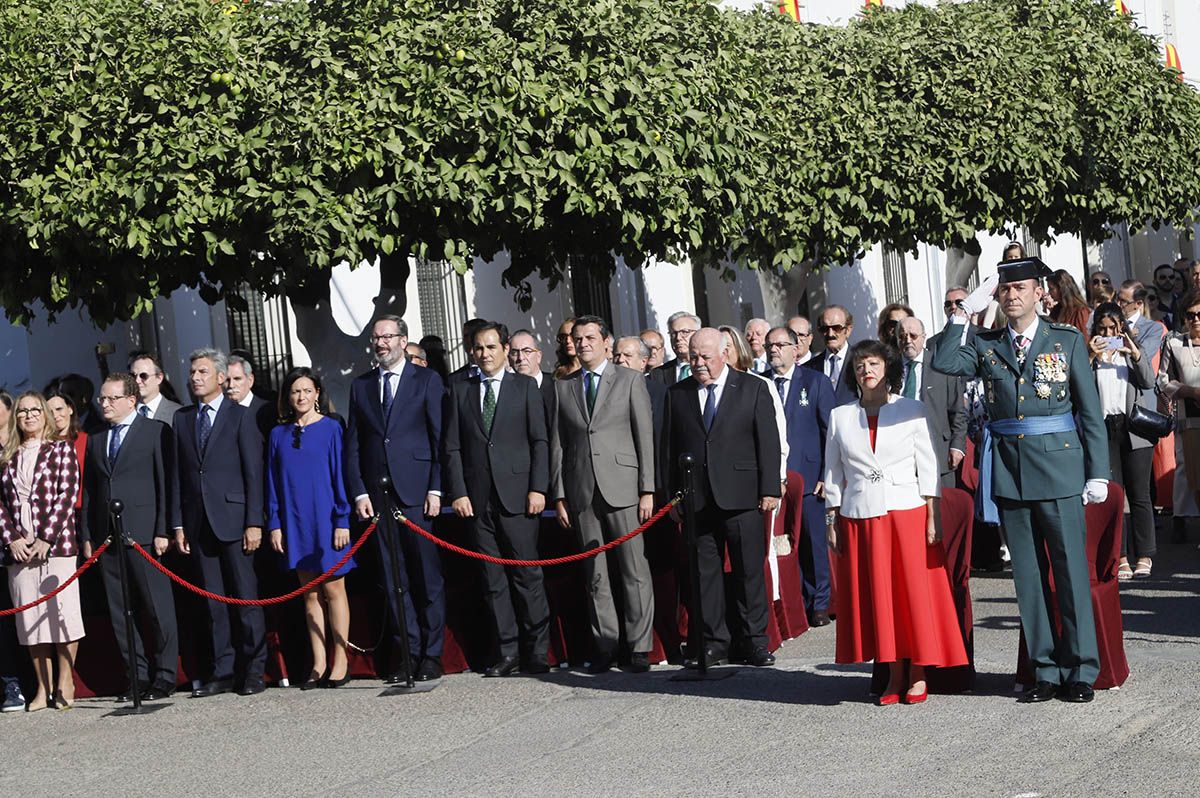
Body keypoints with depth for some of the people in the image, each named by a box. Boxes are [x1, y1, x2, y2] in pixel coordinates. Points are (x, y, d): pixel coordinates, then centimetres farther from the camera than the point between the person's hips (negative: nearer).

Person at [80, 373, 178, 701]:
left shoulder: (155, 431, 1)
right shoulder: (96, 441, 18)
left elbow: (165, 483, -4)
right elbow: (88, 491, 16)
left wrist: (162, 531, -10)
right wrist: (86, 536, 8)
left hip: (143, 535, -6)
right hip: (107, 537, 6)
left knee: (158, 609, -3)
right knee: (119, 612, 6)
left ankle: (164, 677, 2)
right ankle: (138, 675, 11)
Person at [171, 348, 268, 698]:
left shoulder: (240, 416, 0)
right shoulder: (182, 418, 13)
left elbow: (253, 472, -4)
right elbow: (178, 473, 11)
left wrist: (254, 522, -10)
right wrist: (178, 523, 5)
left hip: (233, 518, -4)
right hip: (198, 521, 4)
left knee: (246, 595, -2)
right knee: (213, 599, 6)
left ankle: (253, 669, 5)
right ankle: (223, 671, 10)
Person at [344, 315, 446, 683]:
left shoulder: (427, 380, 4)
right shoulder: (360, 386, 14)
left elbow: (441, 439, 0)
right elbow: (352, 446, 12)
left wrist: (436, 489, -7)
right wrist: (359, 492, 2)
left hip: (417, 492, -3)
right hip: (378, 496, 3)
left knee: (428, 577, -1)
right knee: (394, 581, 4)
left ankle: (431, 656, 4)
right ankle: (407, 654, 8)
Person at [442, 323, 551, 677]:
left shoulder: (525, 386, 8)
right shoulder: (460, 391, 13)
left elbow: (540, 441, 3)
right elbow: (452, 447, 9)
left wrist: (538, 488, -6)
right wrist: (458, 492, -1)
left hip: (517, 495, -2)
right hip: (478, 498, 2)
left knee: (527, 574, -4)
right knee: (493, 579, 3)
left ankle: (537, 651, 1)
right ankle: (507, 652, 7)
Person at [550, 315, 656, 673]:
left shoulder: (630, 381, 5)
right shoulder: (562, 387, 13)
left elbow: (645, 438, 2)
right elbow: (557, 444, 12)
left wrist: (647, 491, -5)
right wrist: (559, 495, 5)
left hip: (622, 489, -3)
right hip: (581, 493, 3)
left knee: (635, 571, -3)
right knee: (595, 575, 4)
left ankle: (639, 646, 2)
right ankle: (605, 646, 10)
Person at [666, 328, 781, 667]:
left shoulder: (753, 388, 3)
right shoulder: (677, 394, 10)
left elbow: (768, 442, 1)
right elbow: (673, 448, 11)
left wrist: (769, 489, -5)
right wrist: (674, 496, 7)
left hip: (741, 497, -2)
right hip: (696, 498, 2)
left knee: (749, 571, 2)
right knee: (705, 572, 5)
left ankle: (755, 641, 11)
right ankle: (713, 643, 12)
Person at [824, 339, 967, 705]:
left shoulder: (911, 410, 4)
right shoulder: (840, 417, 9)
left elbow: (927, 468, 2)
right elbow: (833, 475, 11)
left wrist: (932, 517, -5)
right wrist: (831, 523, 6)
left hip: (907, 513, -2)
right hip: (859, 517, 2)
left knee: (914, 593, -1)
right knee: (876, 598, 3)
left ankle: (918, 676, 7)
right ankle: (894, 676, 10)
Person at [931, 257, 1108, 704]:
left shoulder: (1068, 341, 5)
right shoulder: (986, 346, 10)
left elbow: (1090, 411, 4)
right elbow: (942, 363, -8)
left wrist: (1097, 473, -1)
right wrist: (961, 316, -4)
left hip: (1058, 466, -2)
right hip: (1007, 470, 3)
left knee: (1071, 570, -2)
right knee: (1027, 574, 6)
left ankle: (1081, 672, 6)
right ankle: (1046, 671, 13)